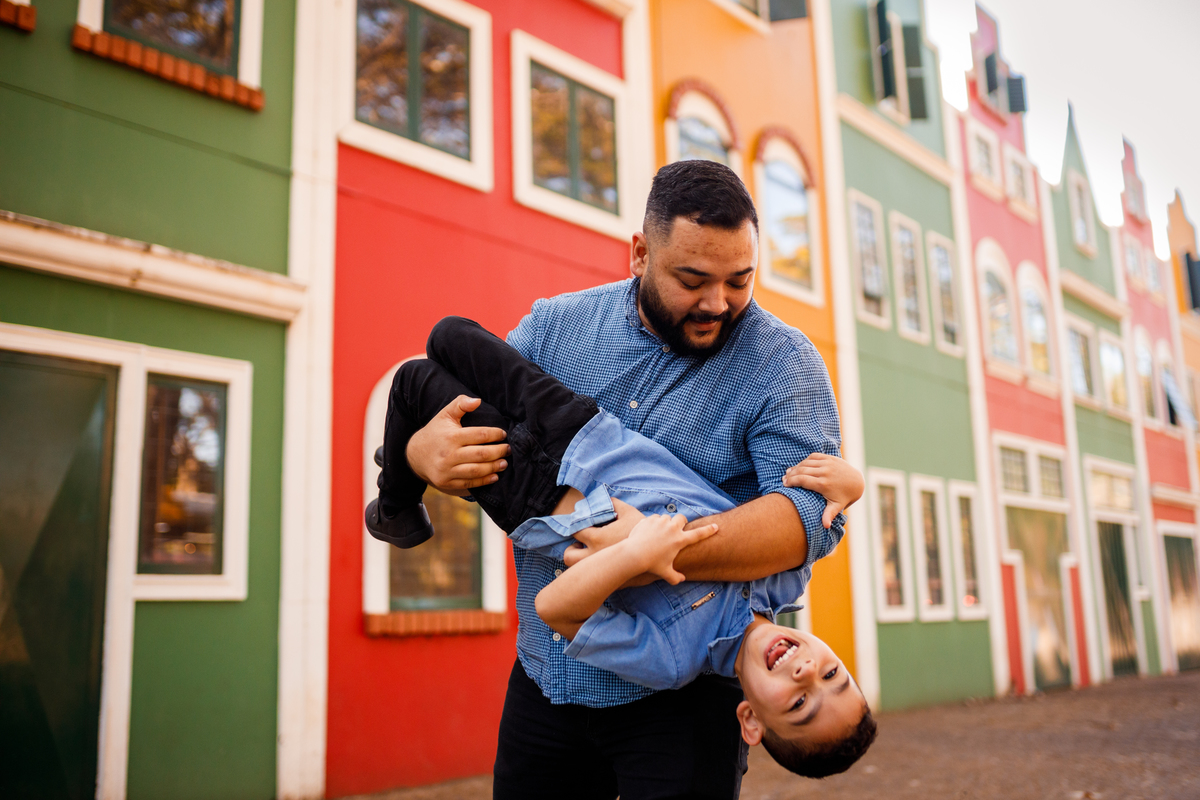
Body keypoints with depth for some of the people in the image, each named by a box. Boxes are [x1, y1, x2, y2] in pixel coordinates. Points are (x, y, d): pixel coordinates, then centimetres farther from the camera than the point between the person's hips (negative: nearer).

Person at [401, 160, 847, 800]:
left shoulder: (783, 363, -9)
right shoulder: (557, 324, 1)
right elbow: (458, 417, 7)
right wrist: (426, 451, -19)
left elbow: (811, 513, -21)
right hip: (546, 671, 4)